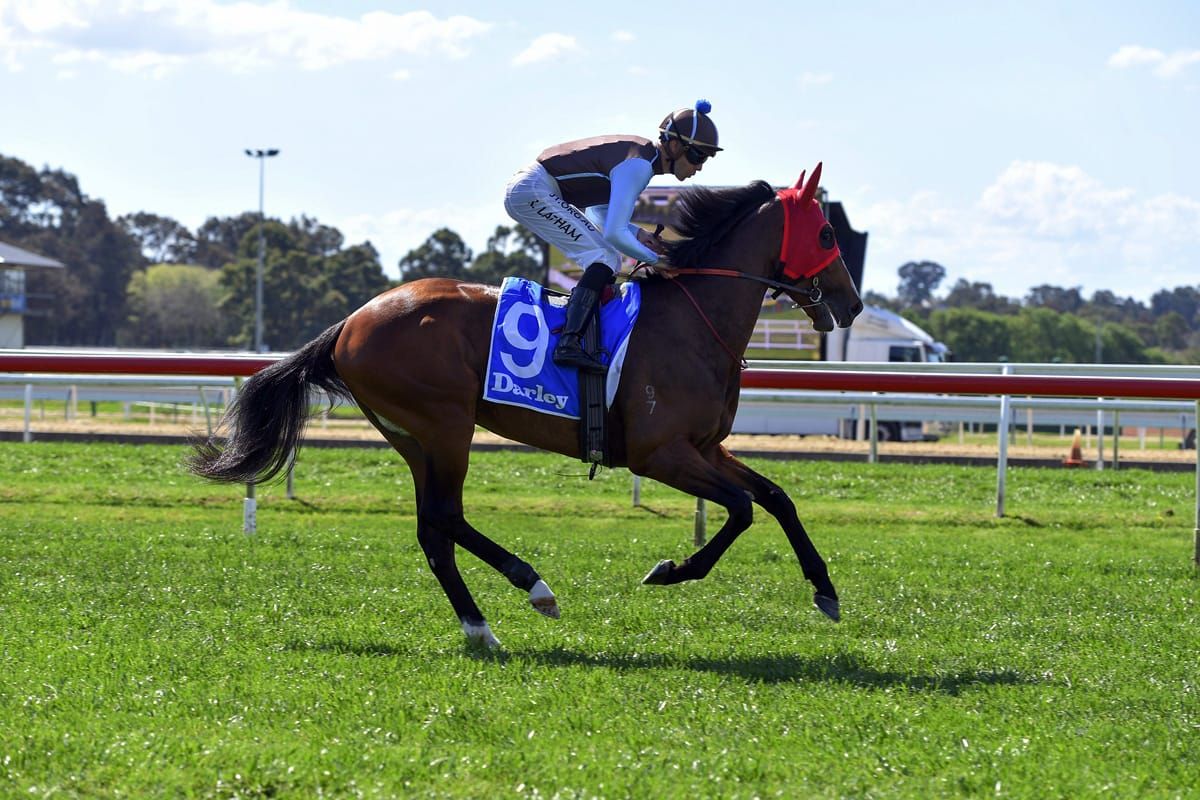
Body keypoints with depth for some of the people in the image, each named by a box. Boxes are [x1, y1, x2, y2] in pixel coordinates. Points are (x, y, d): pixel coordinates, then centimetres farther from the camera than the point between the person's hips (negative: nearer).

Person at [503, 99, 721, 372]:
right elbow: (614, 233, -25)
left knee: (609, 261, 13)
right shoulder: (638, 166, -20)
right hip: (532, 192, -10)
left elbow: (597, 212, 20)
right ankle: (569, 344, -27)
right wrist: (655, 259, -12)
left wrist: (637, 233, 4)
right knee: (604, 258, -17)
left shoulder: (641, 154, 10)